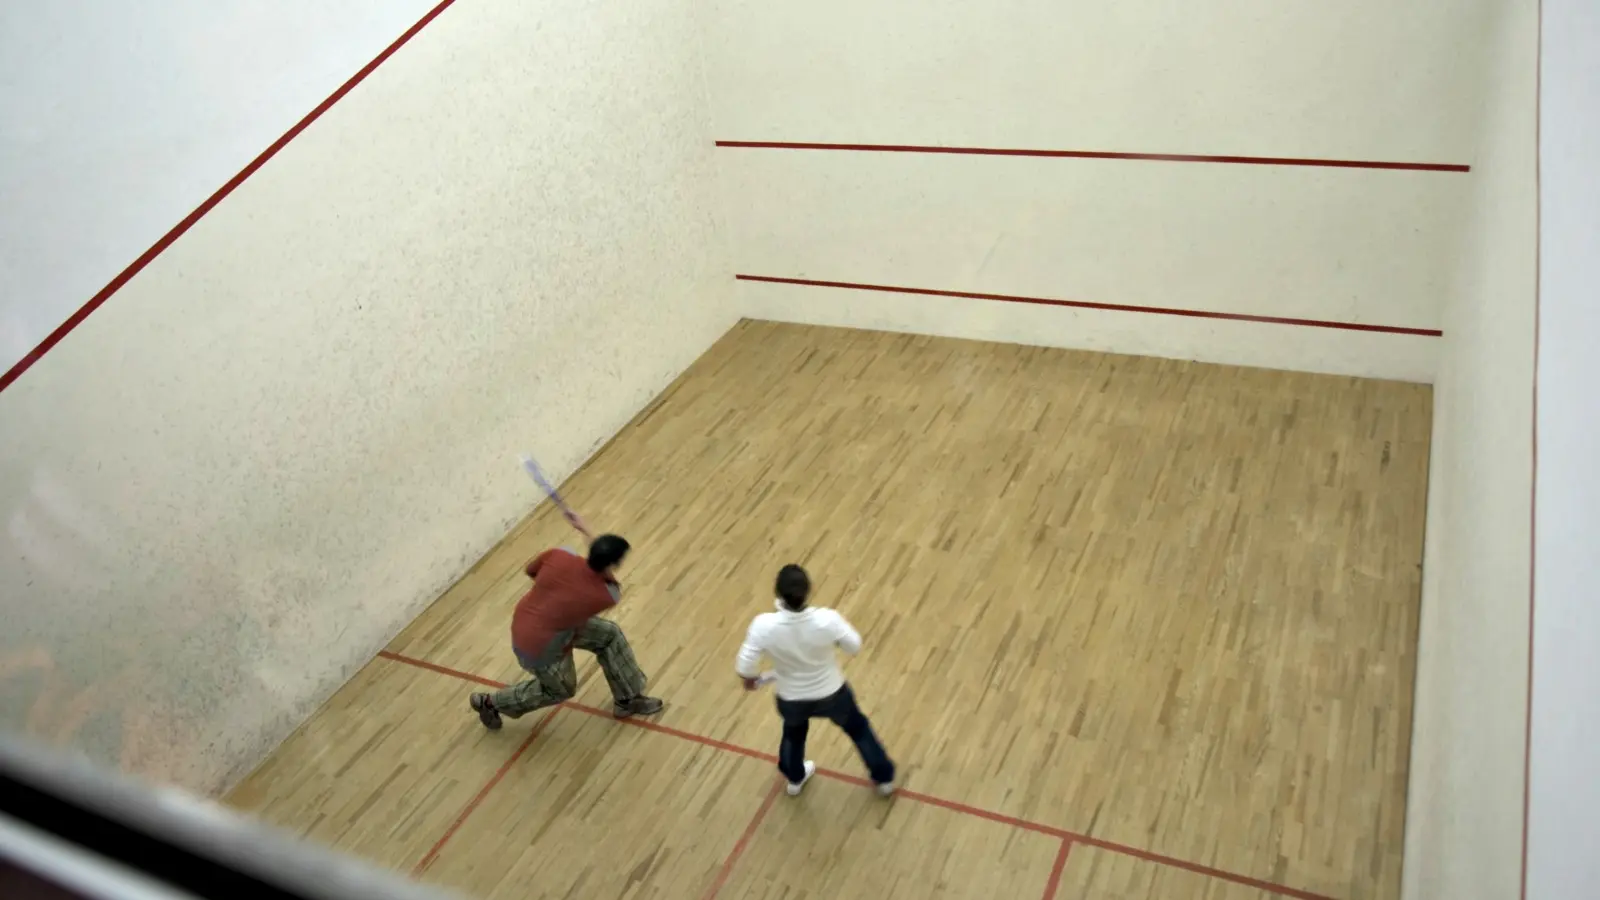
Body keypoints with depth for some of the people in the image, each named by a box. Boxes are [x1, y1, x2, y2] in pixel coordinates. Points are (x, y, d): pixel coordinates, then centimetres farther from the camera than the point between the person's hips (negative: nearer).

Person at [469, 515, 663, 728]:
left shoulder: (559, 556, -23)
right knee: (561, 689, 27)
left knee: (610, 635, 9)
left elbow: (531, 570, -2)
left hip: (526, 622, 6)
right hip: (538, 647, -6)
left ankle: (628, 699, 28)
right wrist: (586, 531, -3)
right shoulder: (606, 596, -31)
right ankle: (490, 703, 40)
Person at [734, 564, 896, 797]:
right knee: (858, 728, 30)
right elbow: (854, 647, -15)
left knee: (794, 731, 36)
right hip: (832, 694, -1)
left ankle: (795, 779, 61)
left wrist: (751, 679, 0)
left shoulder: (764, 625, -33)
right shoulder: (827, 619, -33)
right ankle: (884, 777, 51)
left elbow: (744, 668, -23)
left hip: (791, 700, 1)